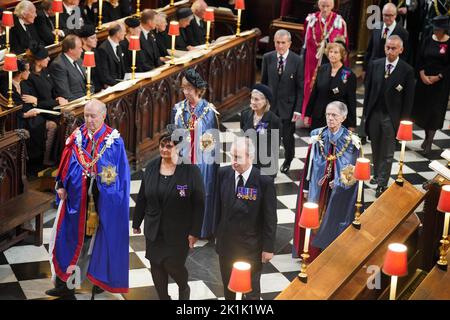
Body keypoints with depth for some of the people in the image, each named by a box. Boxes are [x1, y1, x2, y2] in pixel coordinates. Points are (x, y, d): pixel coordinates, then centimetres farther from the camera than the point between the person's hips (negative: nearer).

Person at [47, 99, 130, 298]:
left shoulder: (114, 140, -6)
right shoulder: (77, 136, 2)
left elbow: (122, 171, -3)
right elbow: (66, 163, 6)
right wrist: (60, 186, -1)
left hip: (103, 200, -2)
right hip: (77, 197, 3)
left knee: (101, 238, 9)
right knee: (69, 237, 5)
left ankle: (100, 280, 27)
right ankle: (63, 283, 13)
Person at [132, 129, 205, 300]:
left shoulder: (191, 170, -13)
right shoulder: (151, 168, 1)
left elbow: (199, 203, -10)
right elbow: (142, 198, 8)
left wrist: (195, 231, -11)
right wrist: (136, 223, 11)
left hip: (179, 232, -4)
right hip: (154, 229, 4)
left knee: (173, 265, -2)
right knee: (156, 266, 9)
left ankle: (184, 287, 32)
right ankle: (163, 296, 29)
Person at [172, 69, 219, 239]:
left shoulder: (209, 110, -10)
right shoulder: (178, 109, -3)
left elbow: (216, 138, -3)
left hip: (204, 161, -2)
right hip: (183, 159, 2)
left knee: (203, 193, 9)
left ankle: (204, 229, 26)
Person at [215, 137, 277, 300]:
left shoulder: (264, 181, -20)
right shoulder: (223, 173, -9)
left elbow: (270, 218, -13)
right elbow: (218, 207, 2)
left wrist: (268, 247, -9)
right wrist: (217, 233, 7)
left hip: (251, 246, -3)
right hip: (225, 243, 4)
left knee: (251, 290, 15)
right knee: (228, 286, 21)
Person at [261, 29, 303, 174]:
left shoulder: (297, 61, -10)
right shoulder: (267, 58, -3)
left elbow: (300, 87, -6)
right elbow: (263, 82, 6)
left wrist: (298, 109, -8)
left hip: (288, 106, -1)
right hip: (270, 105, 1)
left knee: (288, 138, 12)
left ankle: (288, 161, 40)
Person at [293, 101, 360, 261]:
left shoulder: (351, 140, -10)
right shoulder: (318, 136, -3)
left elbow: (356, 171, -4)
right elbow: (309, 163, 2)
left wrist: (341, 183, -11)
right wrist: (306, 188, 3)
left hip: (339, 194, -2)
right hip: (317, 189, 2)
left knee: (334, 222, 6)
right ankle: (313, 253, 26)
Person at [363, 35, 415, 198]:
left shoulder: (407, 71, -9)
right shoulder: (375, 65, 0)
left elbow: (408, 98, -5)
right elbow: (368, 90, 6)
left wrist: (404, 120, -7)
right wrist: (366, 112, 4)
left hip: (392, 117, -3)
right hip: (374, 114, 3)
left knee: (387, 153, 1)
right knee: (376, 149, 17)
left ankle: (382, 184, 9)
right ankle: (377, 175, 33)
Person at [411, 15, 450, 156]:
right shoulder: (427, 41, 1)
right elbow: (420, 59, 3)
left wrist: (438, 77, -14)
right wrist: (422, 75, -9)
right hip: (424, 79, 4)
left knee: (435, 111, -2)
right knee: (422, 107, 10)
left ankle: (429, 142, 6)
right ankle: (427, 137, 27)